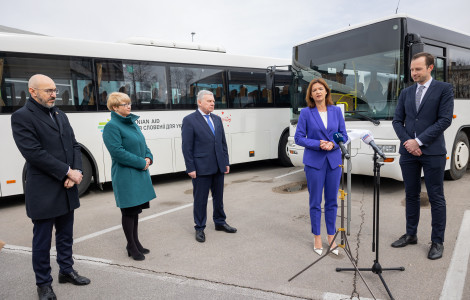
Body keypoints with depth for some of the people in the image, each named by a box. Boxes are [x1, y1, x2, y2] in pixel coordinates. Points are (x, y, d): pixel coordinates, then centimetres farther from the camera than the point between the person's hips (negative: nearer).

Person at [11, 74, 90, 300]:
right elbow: (34, 153, -19)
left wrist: (75, 173, -8)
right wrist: (68, 172, -18)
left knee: (65, 234, 19)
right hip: (43, 192, -6)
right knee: (42, 240, 8)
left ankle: (66, 270, 36)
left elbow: (74, 145, 8)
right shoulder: (21, 117, -9)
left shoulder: (60, 115, 12)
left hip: (67, 188, 6)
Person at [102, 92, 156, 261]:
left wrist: (148, 158, -3)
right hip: (125, 175, -8)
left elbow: (143, 144, 17)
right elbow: (117, 152, -20)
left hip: (139, 173, 8)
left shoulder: (132, 123, 12)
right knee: (128, 211, 4)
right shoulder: (112, 127, -12)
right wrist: (141, 162, -17)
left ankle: (135, 242, 32)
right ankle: (131, 246, 20)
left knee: (135, 209, 17)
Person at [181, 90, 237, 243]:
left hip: (218, 167, 6)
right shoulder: (189, 120, -7)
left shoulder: (217, 119, 12)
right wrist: (190, 168, -13)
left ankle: (220, 222, 35)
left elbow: (223, 142, 14)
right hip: (201, 168, -6)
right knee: (200, 199, 5)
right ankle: (199, 228, 21)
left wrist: (226, 162, 9)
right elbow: (187, 147, -10)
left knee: (218, 196, 18)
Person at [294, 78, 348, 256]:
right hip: (314, 161, -2)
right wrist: (318, 144, -15)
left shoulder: (336, 111, 6)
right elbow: (298, 138, -4)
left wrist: (332, 144, -12)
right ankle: (317, 238, 19)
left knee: (332, 201, 9)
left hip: (334, 161, 3)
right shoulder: (306, 113, -2)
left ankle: (331, 237, 23)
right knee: (315, 202, 5)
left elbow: (344, 135, 7)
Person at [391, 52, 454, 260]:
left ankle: (437, 241, 15)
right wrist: (407, 142, -7)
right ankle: (411, 234, 25)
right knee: (411, 195, 12)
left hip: (432, 152, -4)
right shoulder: (406, 93, 12)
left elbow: (445, 120, -9)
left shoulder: (444, 89, -1)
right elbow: (397, 121, 9)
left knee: (436, 198, 4)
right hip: (408, 151, 4)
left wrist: (419, 141, -14)